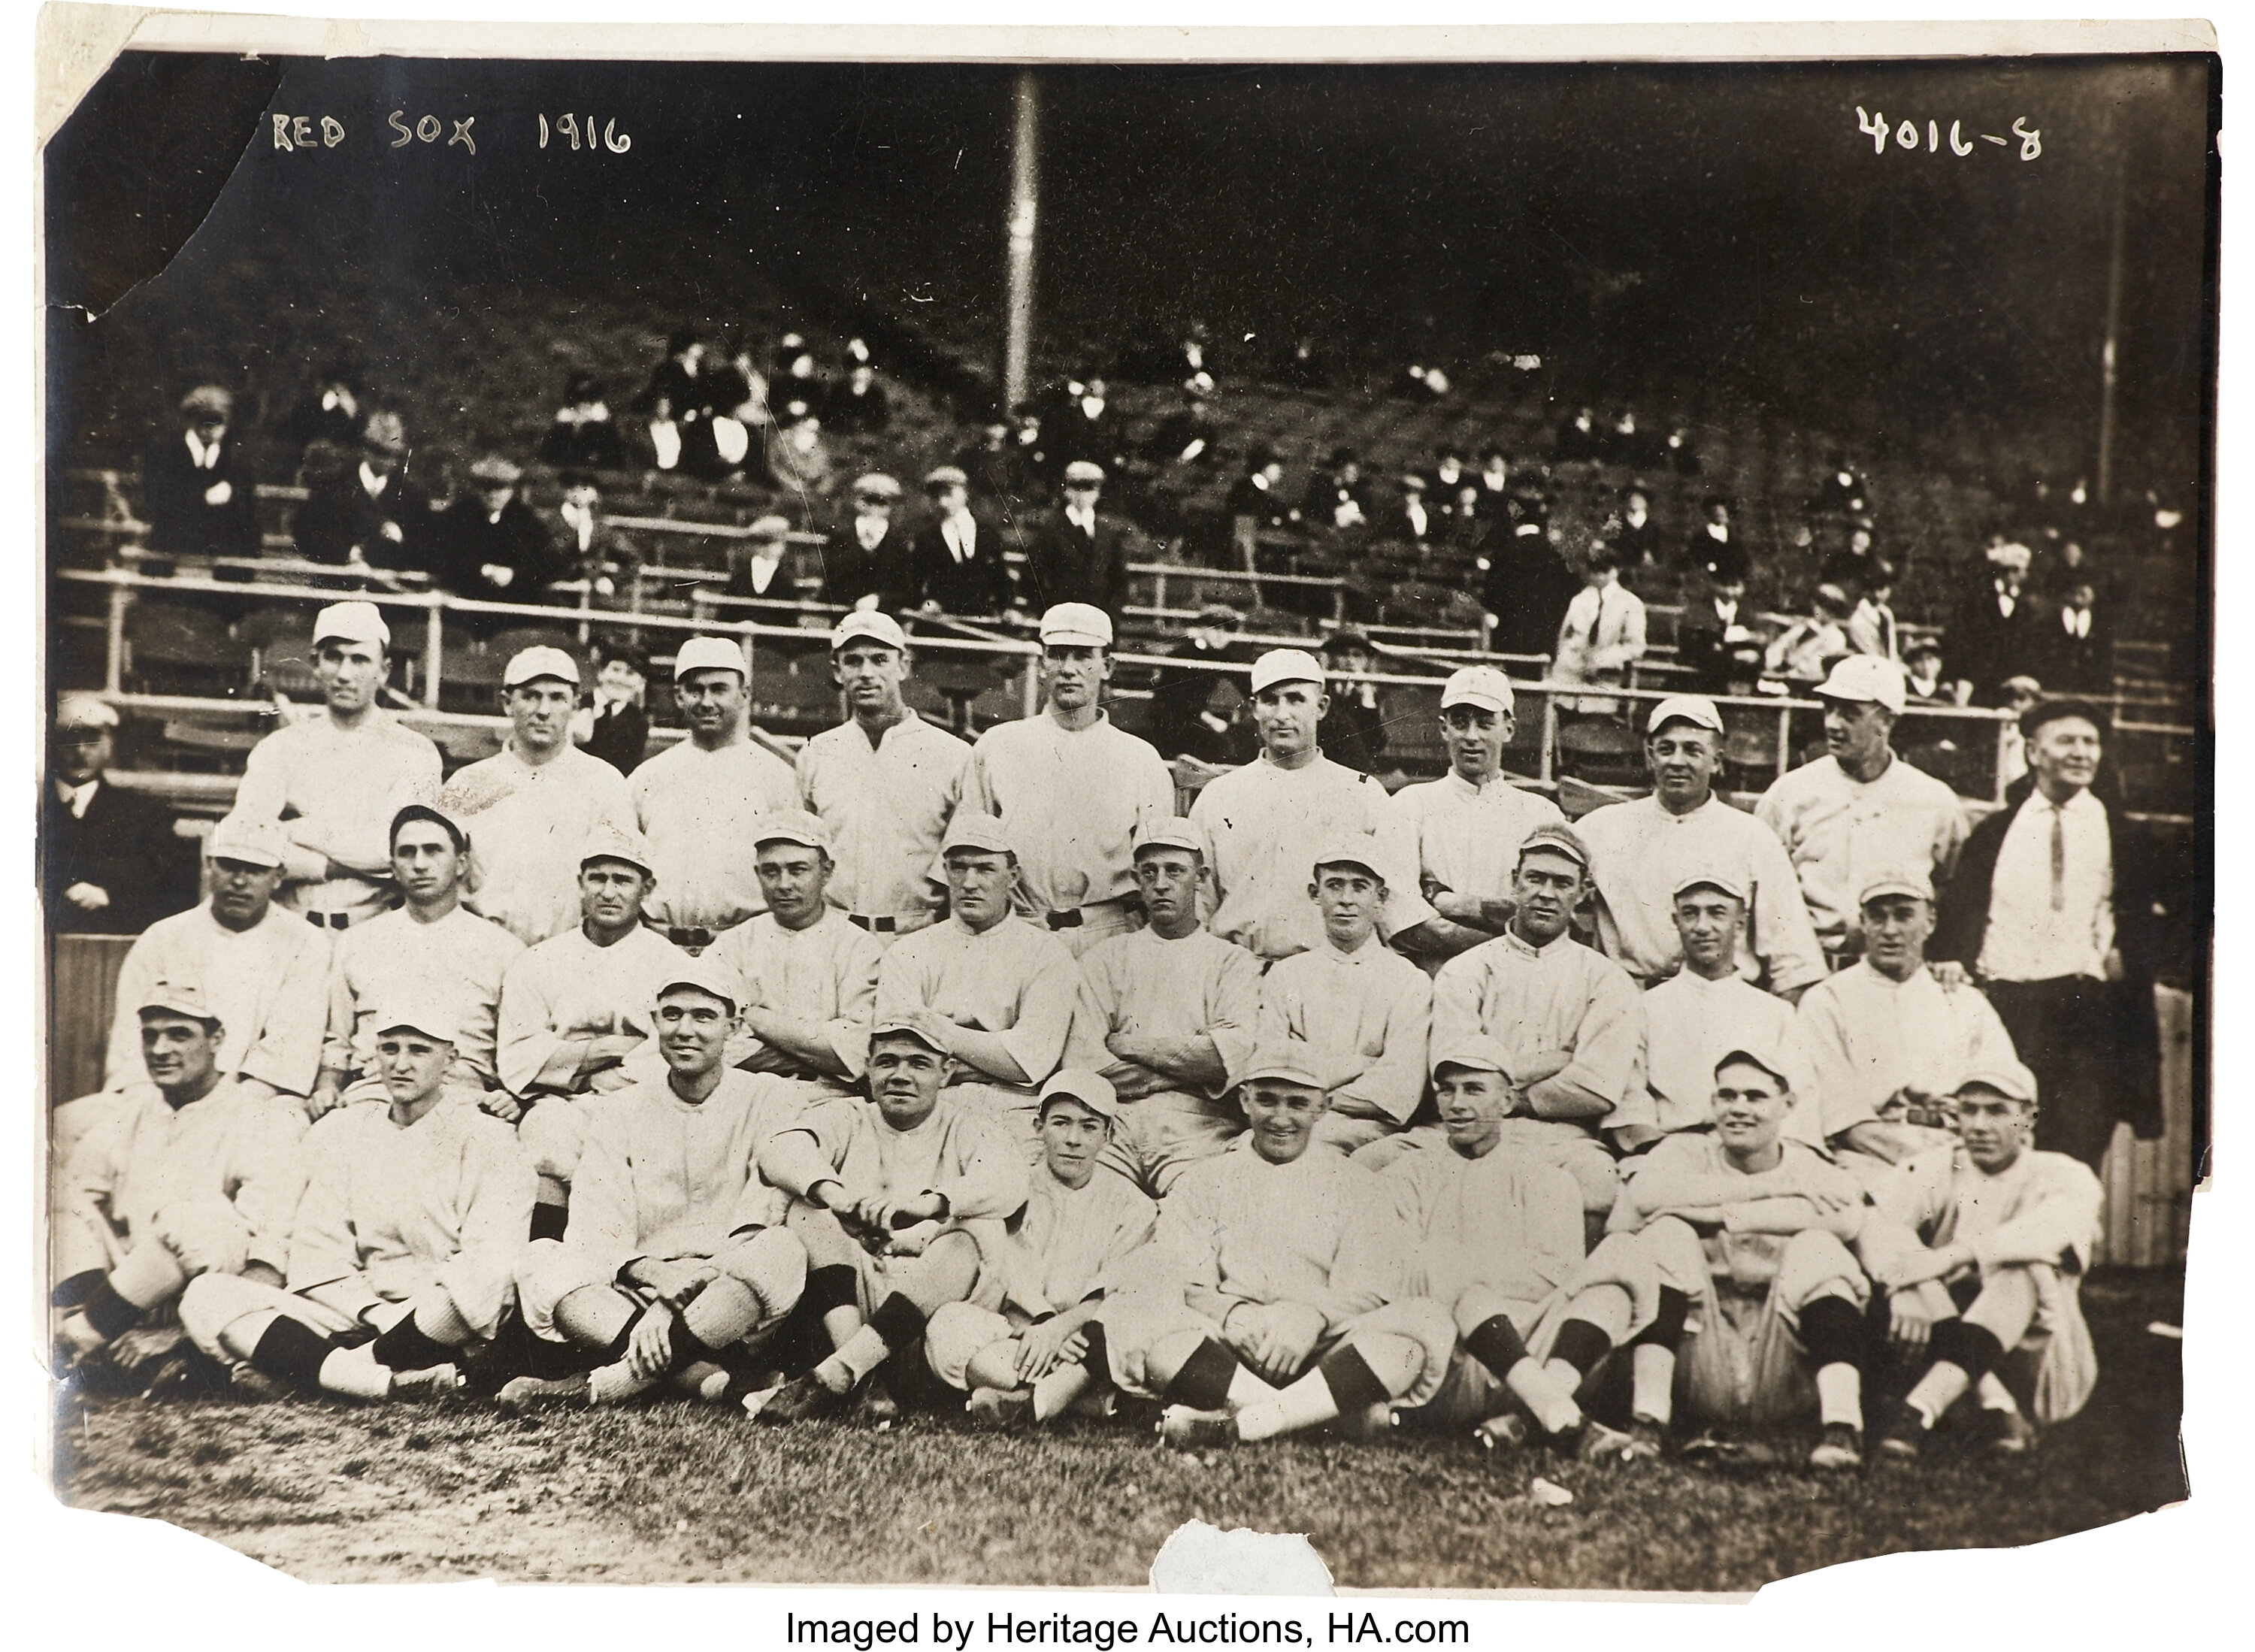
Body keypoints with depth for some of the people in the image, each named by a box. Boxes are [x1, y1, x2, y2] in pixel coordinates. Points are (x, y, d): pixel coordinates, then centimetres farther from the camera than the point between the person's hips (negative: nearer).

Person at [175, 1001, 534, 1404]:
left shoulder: (485, 1139, 4)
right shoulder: (339, 1133, 15)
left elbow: (488, 1261, -8)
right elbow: (318, 1252, 5)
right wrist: (377, 1313, -12)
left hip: (445, 1326, -5)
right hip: (352, 1315, 5)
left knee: (485, 1279, -37)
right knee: (207, 1295, -16)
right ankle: (385, 1381, -34)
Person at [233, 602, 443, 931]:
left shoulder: (413, 752, 6)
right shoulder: (280, 747, 13)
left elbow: (395, 847, -8)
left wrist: (295, 828, -3)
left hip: (377, 933, -2)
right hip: (290, 931, 2)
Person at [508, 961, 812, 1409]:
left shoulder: (768, 1098, 5)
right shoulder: (619, 1112, 12)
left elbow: (760, 1225, -8)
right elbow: (594, 1234, 0)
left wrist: (674, 1303, -21)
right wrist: (650, 1275, -23)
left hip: (733, 1311, -2)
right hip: (630, 1296, 2)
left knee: (783, 1250, -32)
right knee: (540, 1258, -21)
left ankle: (602, 1385, -33)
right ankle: (698, 1371, -36)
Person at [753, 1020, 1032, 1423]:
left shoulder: (966, 1125, 11)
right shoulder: (846, 1117, 15)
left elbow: (1007, 1181, -13)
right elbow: (781, 1149, -8)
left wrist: (926, 1204, -31)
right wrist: (832, 1193, -30)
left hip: (936, 1295, -2)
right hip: (853, 1289, 2)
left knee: (979, 1233, -27)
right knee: (811, 1210, -17)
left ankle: (836, 1375, -37)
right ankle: (863, 1382, -34)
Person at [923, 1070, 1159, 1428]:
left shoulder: (1132, 1207, 12)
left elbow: (1120, 1292, -4)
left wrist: (1060, 1326, -22)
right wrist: (1040, 1325, -21)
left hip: (1085, 1343, -1)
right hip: (1011, 1335, 1)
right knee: (949, 1321, -28)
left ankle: (1028, 1402, -45)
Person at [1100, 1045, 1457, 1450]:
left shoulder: (1355, 1189, 16)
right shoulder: (1201, 1185, 17)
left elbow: (1368, 1291, 2)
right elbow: (1181, 1287, 4)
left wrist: (1312, 1317, -19)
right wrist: (1231, 1313, -18)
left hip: (1322, 1355, 0)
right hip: (1221, 1355, 0)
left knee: (1430, 1321, -28)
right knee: (1126, 1314, -28)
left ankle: (1238, 1426, -35)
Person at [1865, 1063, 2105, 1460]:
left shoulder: (2062, 1176, -1)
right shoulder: (1937, 1168, 3)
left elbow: (2058, 1223, -27)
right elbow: (1882, 1218, -18)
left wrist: (1955, 1255, -34)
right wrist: (1907, 1284, -38)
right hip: (1949, 1323, 2)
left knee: (2026, 1271, -32)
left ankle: (1920, 1411, -45)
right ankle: (1997, 1406, -34)